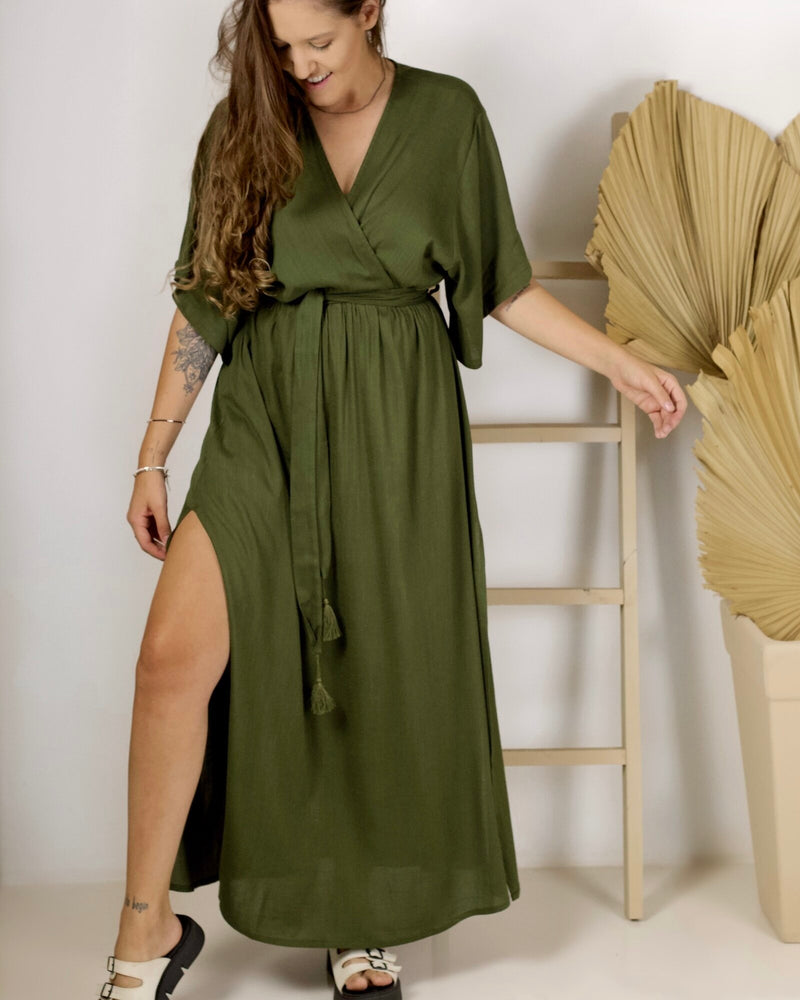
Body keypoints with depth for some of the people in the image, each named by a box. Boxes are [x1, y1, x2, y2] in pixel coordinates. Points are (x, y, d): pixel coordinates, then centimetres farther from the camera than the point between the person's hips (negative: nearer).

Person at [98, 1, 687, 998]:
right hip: (268, 419, 0)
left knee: (386, 671, 3)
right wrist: (153, 456, 5)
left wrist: (621, 363, 5)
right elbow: (202, 300, 5)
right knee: (174, 657, -12)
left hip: (397, 424, 0)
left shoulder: (446, 113, 2)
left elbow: (500, 283, 9)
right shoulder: (245, 125, 4)